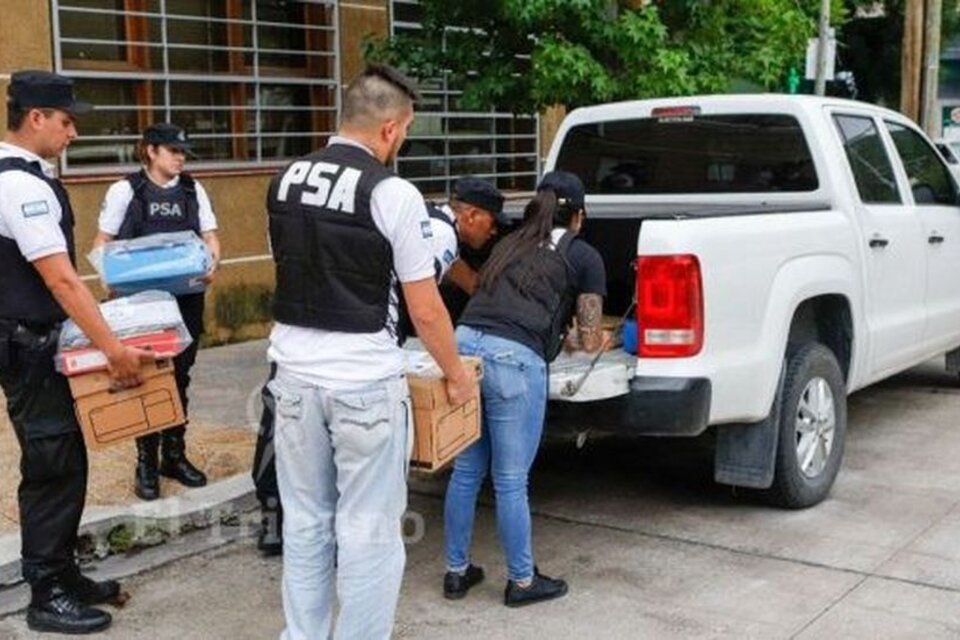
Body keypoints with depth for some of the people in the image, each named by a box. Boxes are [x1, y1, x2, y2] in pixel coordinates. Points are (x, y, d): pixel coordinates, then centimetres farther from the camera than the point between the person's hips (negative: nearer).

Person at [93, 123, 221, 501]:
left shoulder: (193, 191, 7)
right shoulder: (125, 190, -2)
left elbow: (210, 238, 6)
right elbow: (102, 243, 0)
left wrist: (212, 264, -15)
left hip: (186, 299, 3)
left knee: (179, 377, 10)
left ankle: (174, 455, 22)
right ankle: (146, 463, 12)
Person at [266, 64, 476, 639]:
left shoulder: (285, 181, 4)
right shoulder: (392, 193, -13)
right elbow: (425, 310, -10)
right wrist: (456, 374, 6)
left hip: (295, 371, 6)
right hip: (363, 380, -6)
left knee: (304, 521, 18)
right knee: (367, 530, 6)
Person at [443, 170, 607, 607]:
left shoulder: (510, 244, 26)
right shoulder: (584, 256, 12)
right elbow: (590, 340, 10)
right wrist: (570, 339, 33)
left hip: (464, 344, 6)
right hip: (514, 359, -5)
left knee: (466, 471, 17)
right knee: (511, 482, 6)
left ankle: (457, 572, 29)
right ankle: (522, 581, 23)